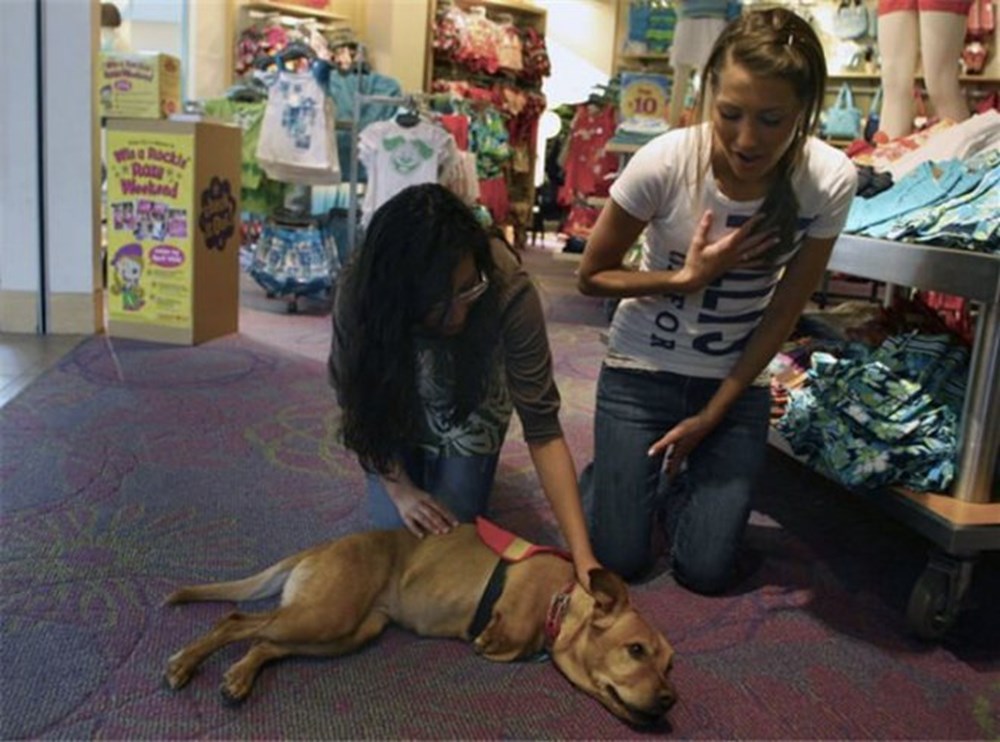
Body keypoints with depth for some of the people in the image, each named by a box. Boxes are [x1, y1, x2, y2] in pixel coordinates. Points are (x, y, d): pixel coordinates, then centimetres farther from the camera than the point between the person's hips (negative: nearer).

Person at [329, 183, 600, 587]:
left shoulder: (508, 289, -40)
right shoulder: (360, 289, -37)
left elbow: (542, 427, -35)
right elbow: (355, 402, -18)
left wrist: (583, 556, -39)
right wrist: (399, 487, -21)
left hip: (471, 407, 0)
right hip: (396, 408, 1)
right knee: (394, 528, -5)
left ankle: (463, 467, 27)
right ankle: (417, 464, 26)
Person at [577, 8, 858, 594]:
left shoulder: (830, 180, -18)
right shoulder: (665, 162, -23)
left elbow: (783, 313, -8)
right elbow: (592, 276, -10)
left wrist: (711, 415, -6)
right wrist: (686, 278, -25)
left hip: (738, 379, 2)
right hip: (642, 369, -1)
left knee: (707, 571, 0)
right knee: (617, 559, -1)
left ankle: (676, 478, 31)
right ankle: (613, 472, 31)